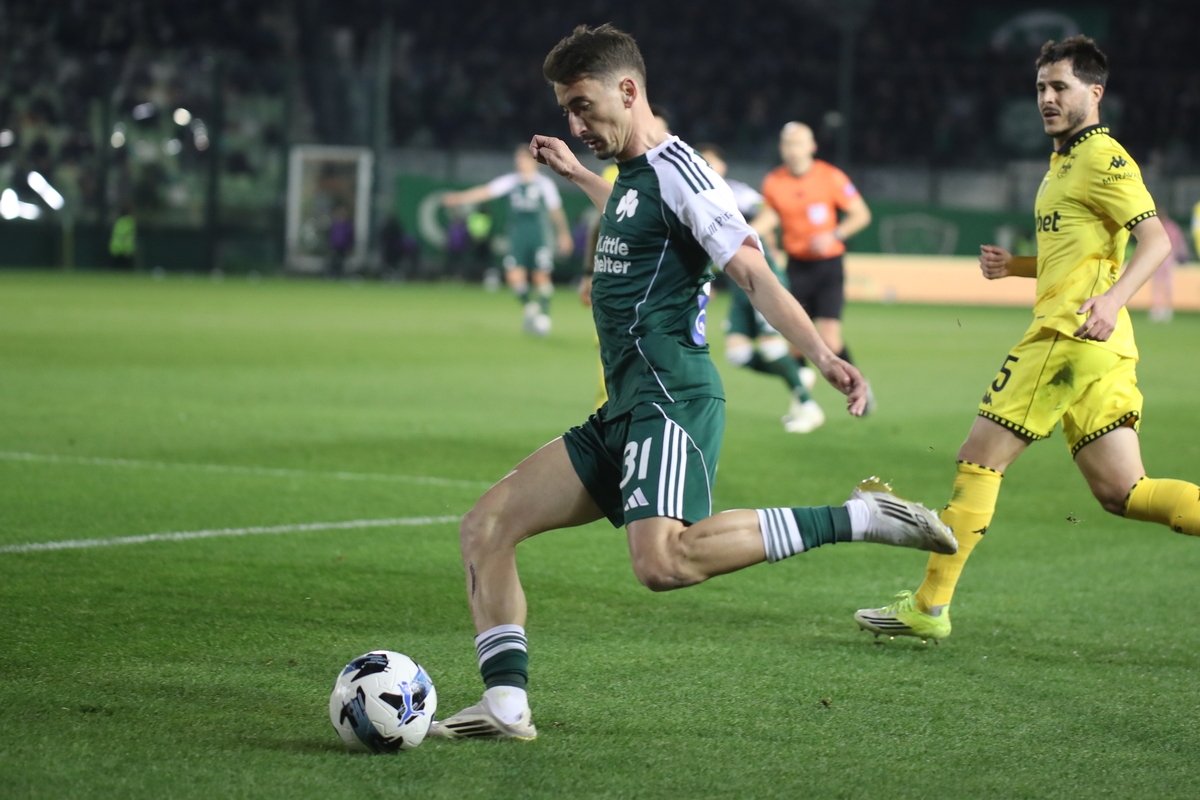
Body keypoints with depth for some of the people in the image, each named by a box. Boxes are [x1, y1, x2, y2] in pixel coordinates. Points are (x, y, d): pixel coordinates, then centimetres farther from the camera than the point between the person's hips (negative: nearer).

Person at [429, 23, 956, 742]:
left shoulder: (675, 168, -7)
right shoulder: (633, 176, 20)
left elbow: (754, 272, -15)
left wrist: (823, 354, -26)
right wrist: (577, 176, 56)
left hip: (671, 398, -10)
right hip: (627, 412, 10)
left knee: (662, 563, -32)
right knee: (486, 527, 4)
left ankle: (854, 519, -23)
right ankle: (506, 705, 1)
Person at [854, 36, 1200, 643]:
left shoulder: (1102, 158, -7)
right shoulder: (1065, 161, 24)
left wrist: (1113, 298, -32)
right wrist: (1014, 266, 17)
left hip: (1071, 337, -10)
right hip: (1098, 349, 10)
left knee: (979, 458, -4)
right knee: (1121, 492, 3)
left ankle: (930, 606, 0)